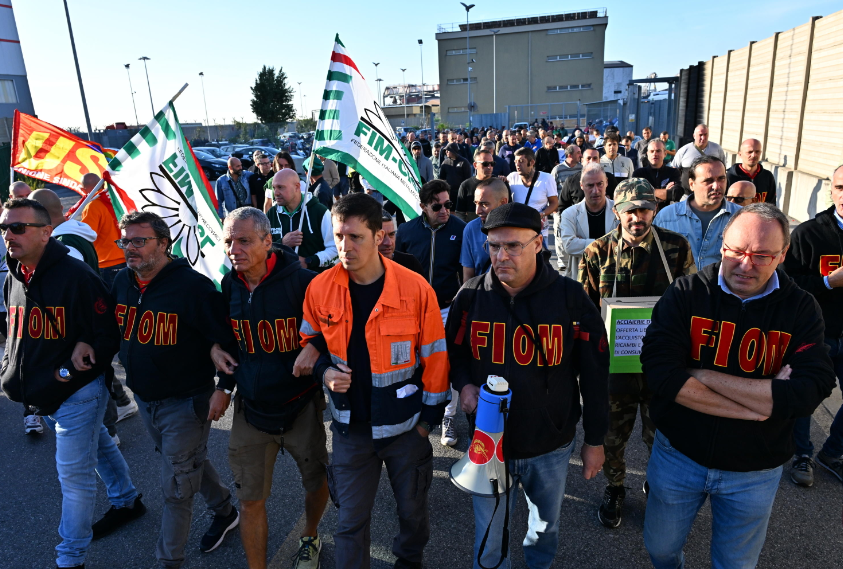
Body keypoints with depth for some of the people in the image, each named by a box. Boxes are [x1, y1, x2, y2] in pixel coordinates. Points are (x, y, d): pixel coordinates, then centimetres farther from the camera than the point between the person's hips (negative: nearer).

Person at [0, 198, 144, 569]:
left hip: (77, 392, -8)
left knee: (74, 474, 0)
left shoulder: (76, 276, -21)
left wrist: (67, 372, -21)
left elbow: (110, 335, -20)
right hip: (40, 395, 8)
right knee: (97, 445, 24)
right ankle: (127, 501, 45)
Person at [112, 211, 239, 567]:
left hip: (184, 401, -7)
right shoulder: (121, 282, 0)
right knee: (191, 462, 25)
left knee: (175, 488, 4)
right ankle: (225, 512, 48)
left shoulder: (193, 286, -23)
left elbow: (225, 338, -20)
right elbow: (113, 330, 18)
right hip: (144, 399, 8)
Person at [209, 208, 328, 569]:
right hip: (250, 408, 3)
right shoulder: (229, 285, -1)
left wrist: (315, 347, -28)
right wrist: (224, 386, 8)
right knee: (250, 499, 8)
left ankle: (310, 539, 48)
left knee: (316, 482, 17)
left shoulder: (302, 282, -19)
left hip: (300, 406, -3)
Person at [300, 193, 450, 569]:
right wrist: (324, 370, -12)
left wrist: (429, 417, -2)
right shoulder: (320, 288, -11)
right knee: (351, 519, 13)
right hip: (350, 426, 1)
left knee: (412, 509, 22)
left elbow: (434, 357, -8)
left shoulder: (416, 289, -18)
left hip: (405, 425, 0)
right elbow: (309, 341, 7)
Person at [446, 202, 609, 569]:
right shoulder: (471, 296, -9)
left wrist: (595, 440, 0)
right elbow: (454, 352, 7)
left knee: (546, 527, 26)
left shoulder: (569, 297, -14)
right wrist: (464, 384, -14)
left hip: (552, 447, 0)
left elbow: (594, 372, -6)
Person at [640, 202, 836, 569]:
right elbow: (659, 370, -26)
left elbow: (809, 393, -25)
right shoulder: (685, 293, -14)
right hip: (677, 454, 0)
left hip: (754, 471, 0)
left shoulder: (801, 309, -11)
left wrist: (704, 376, -26)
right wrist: (761, 404, -25)